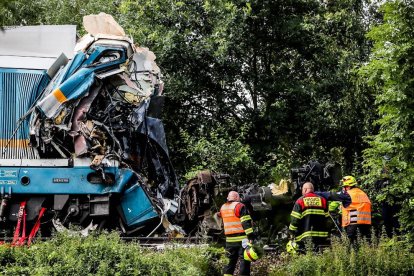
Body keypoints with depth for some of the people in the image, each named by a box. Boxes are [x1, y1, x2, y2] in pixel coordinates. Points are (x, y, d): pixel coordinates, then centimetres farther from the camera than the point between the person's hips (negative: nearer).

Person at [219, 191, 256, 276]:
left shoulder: (223, 208, 11)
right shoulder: (239, 206, -9)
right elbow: (246, 222, -15)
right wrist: (251, 236, -18)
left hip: (229, 240, 6)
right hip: (242, 239, -6)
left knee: (231, 260, 16)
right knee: (244, 260, -2)